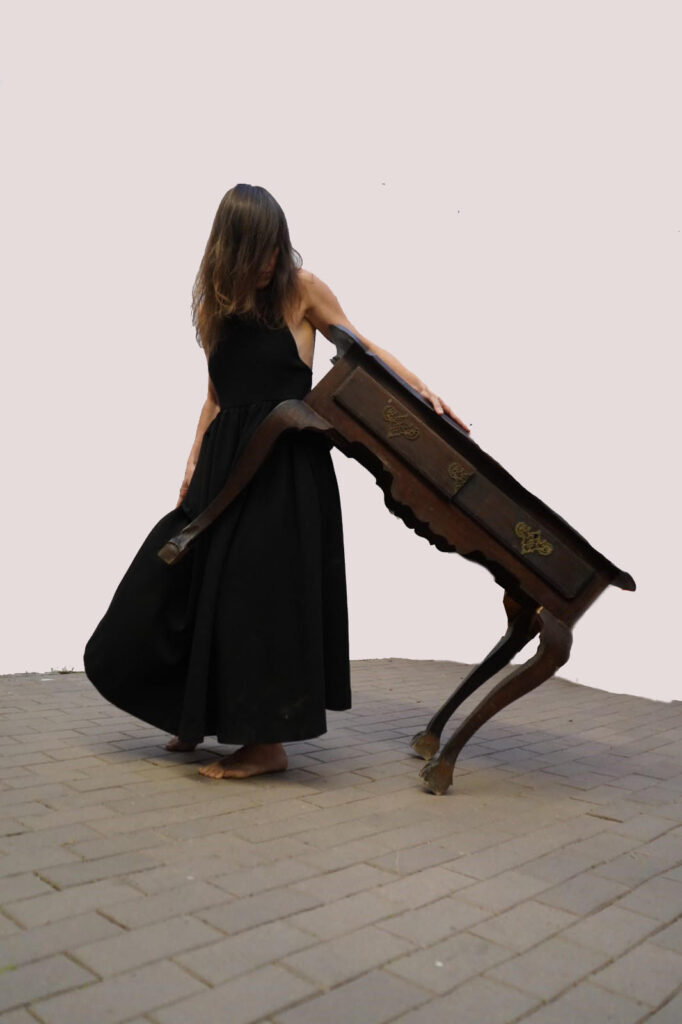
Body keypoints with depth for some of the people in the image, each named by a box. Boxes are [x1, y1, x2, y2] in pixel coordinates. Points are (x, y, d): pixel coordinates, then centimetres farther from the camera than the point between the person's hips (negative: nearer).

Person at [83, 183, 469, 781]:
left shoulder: (301, 288, -2)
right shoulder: (214, 306, 10)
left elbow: (361, 348, 6)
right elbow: (217, 396, 15)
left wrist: (423, 392, -4)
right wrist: (194, 465, 10)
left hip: (288, 463, -5)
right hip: (227, 460, 6)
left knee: (261, 593, -4)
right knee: (183, 581, 9)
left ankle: (268, 743, 11)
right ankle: (203, 715, 30)